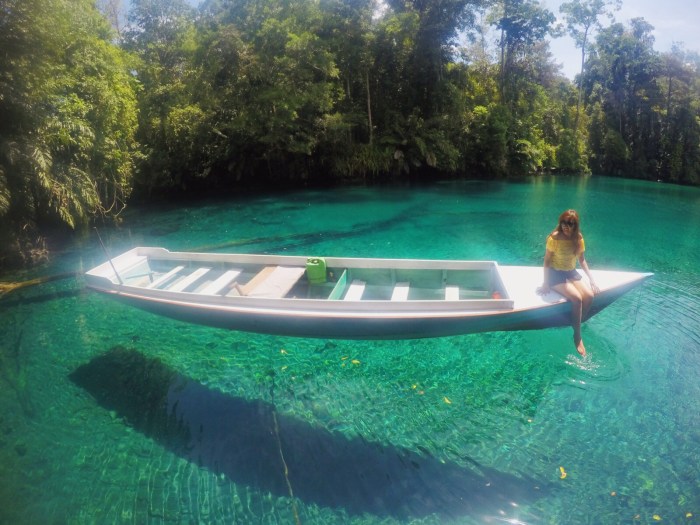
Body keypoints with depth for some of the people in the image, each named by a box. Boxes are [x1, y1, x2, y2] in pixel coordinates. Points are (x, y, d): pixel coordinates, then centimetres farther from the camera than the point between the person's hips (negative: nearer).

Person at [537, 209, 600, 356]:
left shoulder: (579, 238, -2)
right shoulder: (554, 238, -16)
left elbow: (582, 260, 9)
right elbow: (547, 261, -12)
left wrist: (591, 279, -1)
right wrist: (546, 284, -17)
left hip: (571, 272, 5)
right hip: (555, 273, -5)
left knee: (589, 296, -21)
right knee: (577, 298, -26)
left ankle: (577, 325, 0)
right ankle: (577, 336, -10)